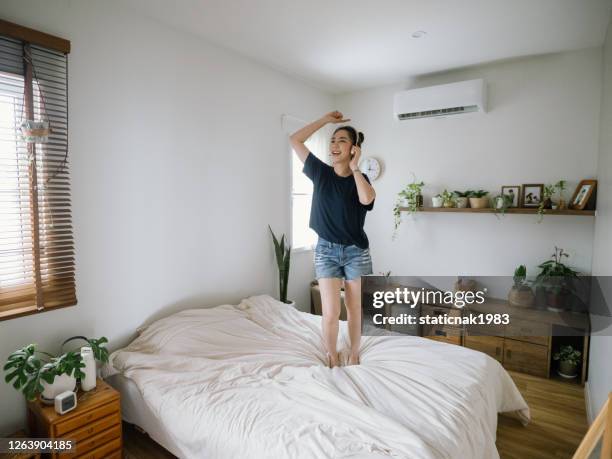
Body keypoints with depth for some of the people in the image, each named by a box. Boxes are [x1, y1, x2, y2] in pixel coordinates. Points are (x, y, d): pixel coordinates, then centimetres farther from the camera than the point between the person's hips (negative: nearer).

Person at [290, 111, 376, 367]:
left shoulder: (361, 178, 0)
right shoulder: (321, 172, 3)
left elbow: (367, 199, -24)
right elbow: (295, 140, 3)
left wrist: (354, 167, -14)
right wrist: (326, 120, 4)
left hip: (356, 252, 0)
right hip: (326, 251, 0)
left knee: (354, 309, 11)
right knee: (331, 312, -2)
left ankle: (354, 356, 31)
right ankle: (333, 359, 20)